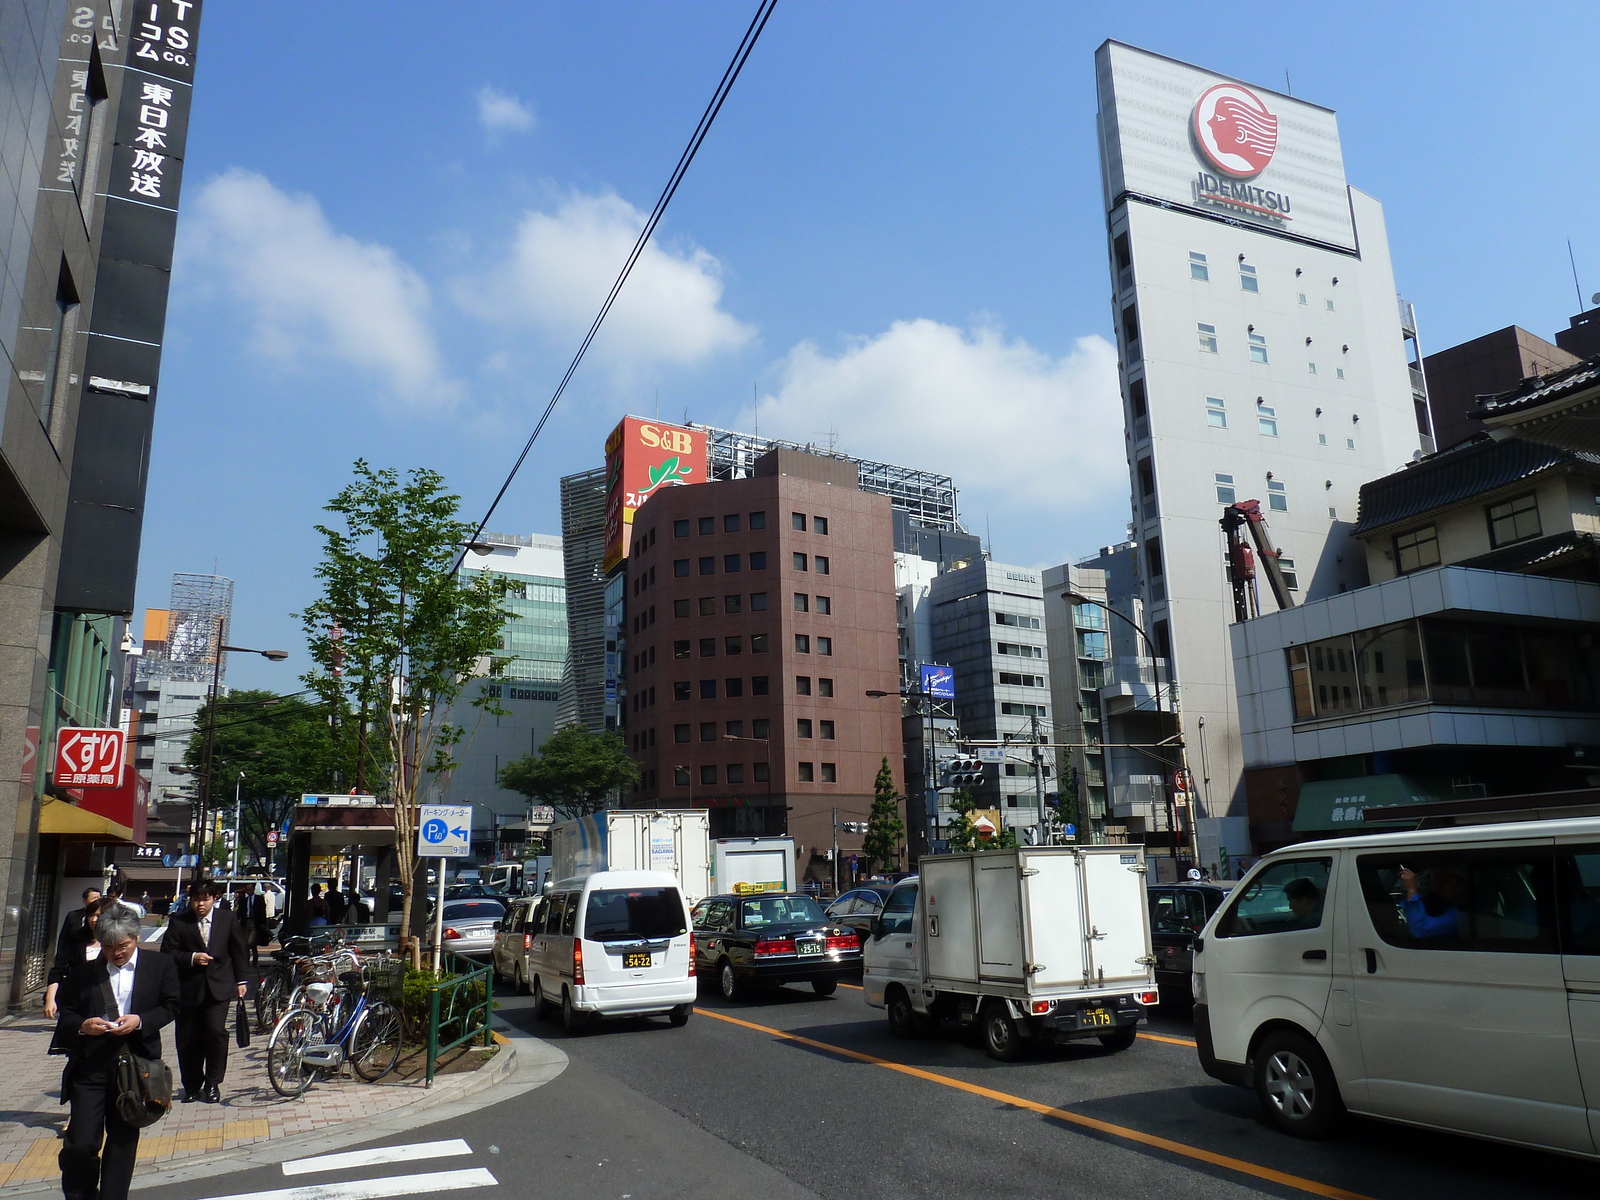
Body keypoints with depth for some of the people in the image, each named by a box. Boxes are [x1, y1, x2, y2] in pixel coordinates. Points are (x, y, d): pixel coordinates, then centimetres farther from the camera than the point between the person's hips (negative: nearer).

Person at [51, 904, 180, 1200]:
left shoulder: (161, 965, 3)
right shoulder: (83, 972, 4)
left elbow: (170, 1006, 4)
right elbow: (66, 1013, 9)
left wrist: (141, 1021, -13)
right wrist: (82, 1026, -12)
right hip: (90, 1064, 0)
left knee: (123, 1138, 10)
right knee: (81, 1141, -4)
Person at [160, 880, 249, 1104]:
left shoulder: (228, 919, 4)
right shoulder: (179, 922, 0)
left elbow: (239, 951, 10)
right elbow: (167, 952, -2)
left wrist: (241, 980, 8)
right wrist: (191, 958, -17)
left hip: (219, 987, -1)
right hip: (189, 988, 1)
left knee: (216, 1031, -14)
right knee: (188, 1039, 6)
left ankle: (212, 1083, 4)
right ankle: (192, 1086, 26)